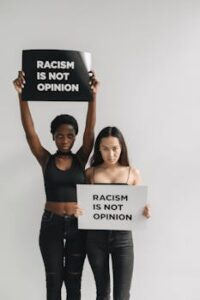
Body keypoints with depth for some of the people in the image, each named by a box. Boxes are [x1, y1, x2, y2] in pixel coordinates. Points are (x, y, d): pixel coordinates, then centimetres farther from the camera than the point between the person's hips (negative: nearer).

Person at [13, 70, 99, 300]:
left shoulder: (80, 159, 0)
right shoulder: (46, 160, -1)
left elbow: (90, 130, -13)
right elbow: (29, 132, -12)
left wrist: (93, 95, -25)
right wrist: (21, 96, -24)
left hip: (77, 224, 0)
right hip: (51, 224, 0)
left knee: (74, 279, 11)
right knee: (53, 279, 10)